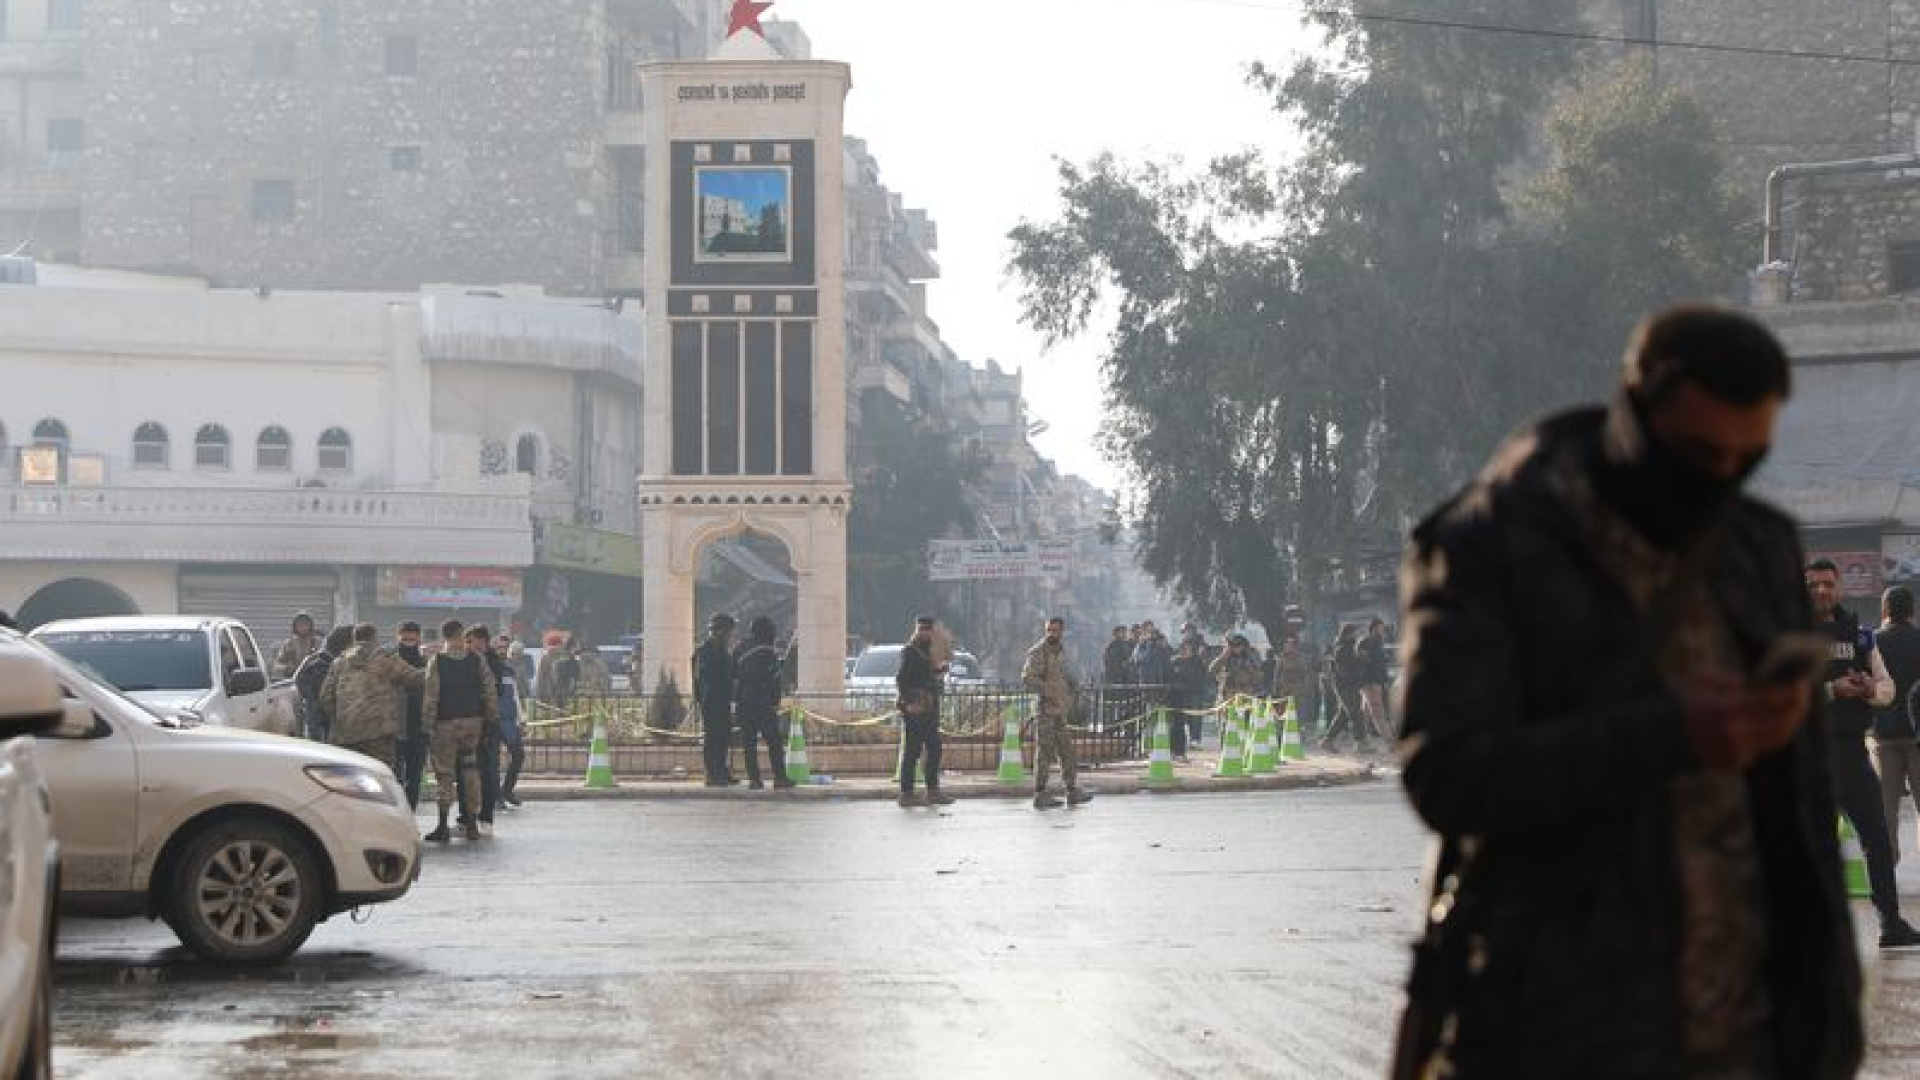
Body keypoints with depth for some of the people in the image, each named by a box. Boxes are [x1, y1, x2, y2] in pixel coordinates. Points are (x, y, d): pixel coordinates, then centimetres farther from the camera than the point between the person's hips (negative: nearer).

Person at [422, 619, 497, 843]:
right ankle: (472, 823, 13)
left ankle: (443, 826, -5)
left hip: (447, 723, -3)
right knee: (470, 770, 14)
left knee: (444, 771, 2)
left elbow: (431, 695, -12)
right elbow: (490, 691, 2)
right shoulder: (477, 660, 1)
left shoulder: (436, 661, -7)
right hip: (473, 721, 3)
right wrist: (493, 718, 11)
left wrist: (428, 724, -8)